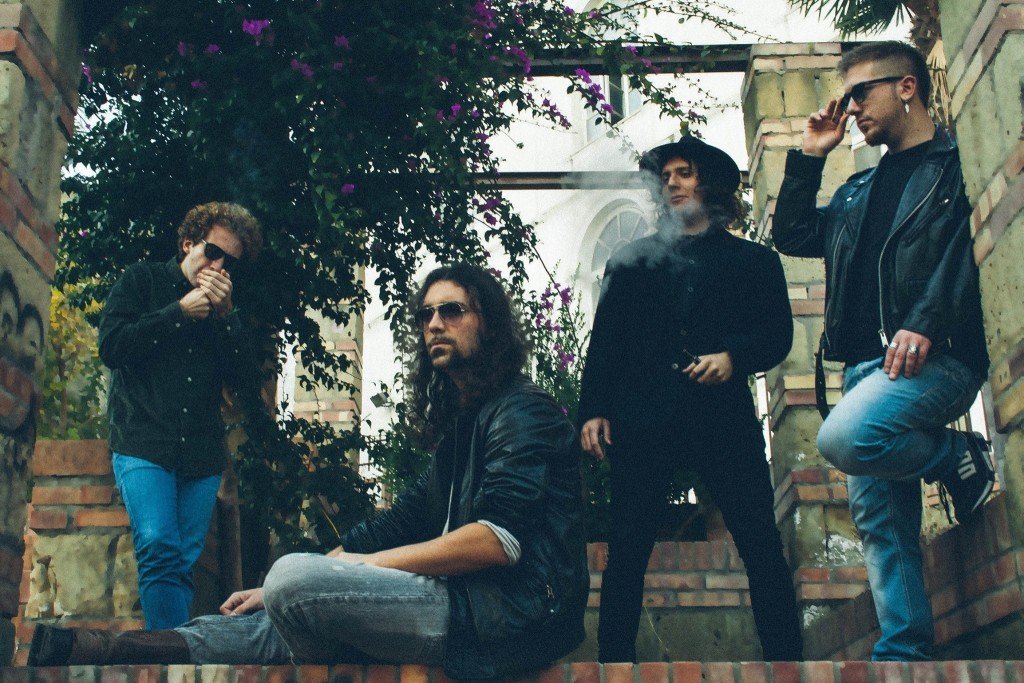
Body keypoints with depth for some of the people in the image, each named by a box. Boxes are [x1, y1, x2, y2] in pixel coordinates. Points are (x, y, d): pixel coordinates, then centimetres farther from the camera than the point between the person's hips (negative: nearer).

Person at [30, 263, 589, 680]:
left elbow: (496, 540, -22)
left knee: (297, 581, -23)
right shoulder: (459, 424, 22)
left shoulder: (522, 412, -8)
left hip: (513, 612, -9)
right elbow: (397, 525, 18)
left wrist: (353, 564, -15)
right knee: (278, 627, 5)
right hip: (467, 601, 9)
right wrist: (282, 589, 9)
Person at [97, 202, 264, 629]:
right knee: (159, 548, -20)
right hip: (143, 445, -4)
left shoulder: (225, 308, 17)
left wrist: (225, 316, -4)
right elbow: (110, 345, -5)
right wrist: (179, 313, -7)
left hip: (202, 454, 4)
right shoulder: (143, 280, 8)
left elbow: (243, 377, 7)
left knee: (183, 564, 2)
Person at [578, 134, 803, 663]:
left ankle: (786, 658, 1)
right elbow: (605, 342, 13)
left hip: (723, 415, 0)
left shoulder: (751, 260, 20)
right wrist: (593, 410, 0)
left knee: (762, 549, -5)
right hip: (643, 417, 1)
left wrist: (734, 356, -11)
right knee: (625, 553, -4)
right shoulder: (632, 260, 22)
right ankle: (614, 659, 2)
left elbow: (778, 333, 9)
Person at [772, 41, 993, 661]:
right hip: (867, 362, 7)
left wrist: (924, 324, -24)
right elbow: (792, 237, 28)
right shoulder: (860, 189, 26)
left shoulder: (958, 164, 3)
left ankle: (962, 459, -4)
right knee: (879, 518, 2)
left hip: (937, 355, -7)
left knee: (844, 437, -31)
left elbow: (968, 250, -11)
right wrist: (809, 160, 20)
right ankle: (904, 650, 8)